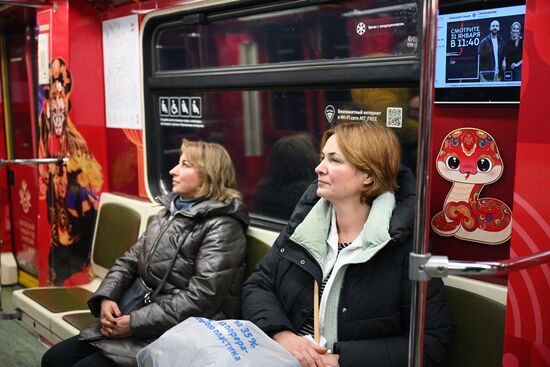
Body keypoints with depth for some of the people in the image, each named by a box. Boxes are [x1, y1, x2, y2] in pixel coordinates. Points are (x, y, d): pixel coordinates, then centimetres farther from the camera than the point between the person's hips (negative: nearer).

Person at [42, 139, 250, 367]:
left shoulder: (222, 227, -13)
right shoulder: (169, 212, 14)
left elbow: (201, 298, -21)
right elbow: (130, 261, 14)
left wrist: (136, 323, -20)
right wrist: (107, 297, -5)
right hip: (142, 317, 8)